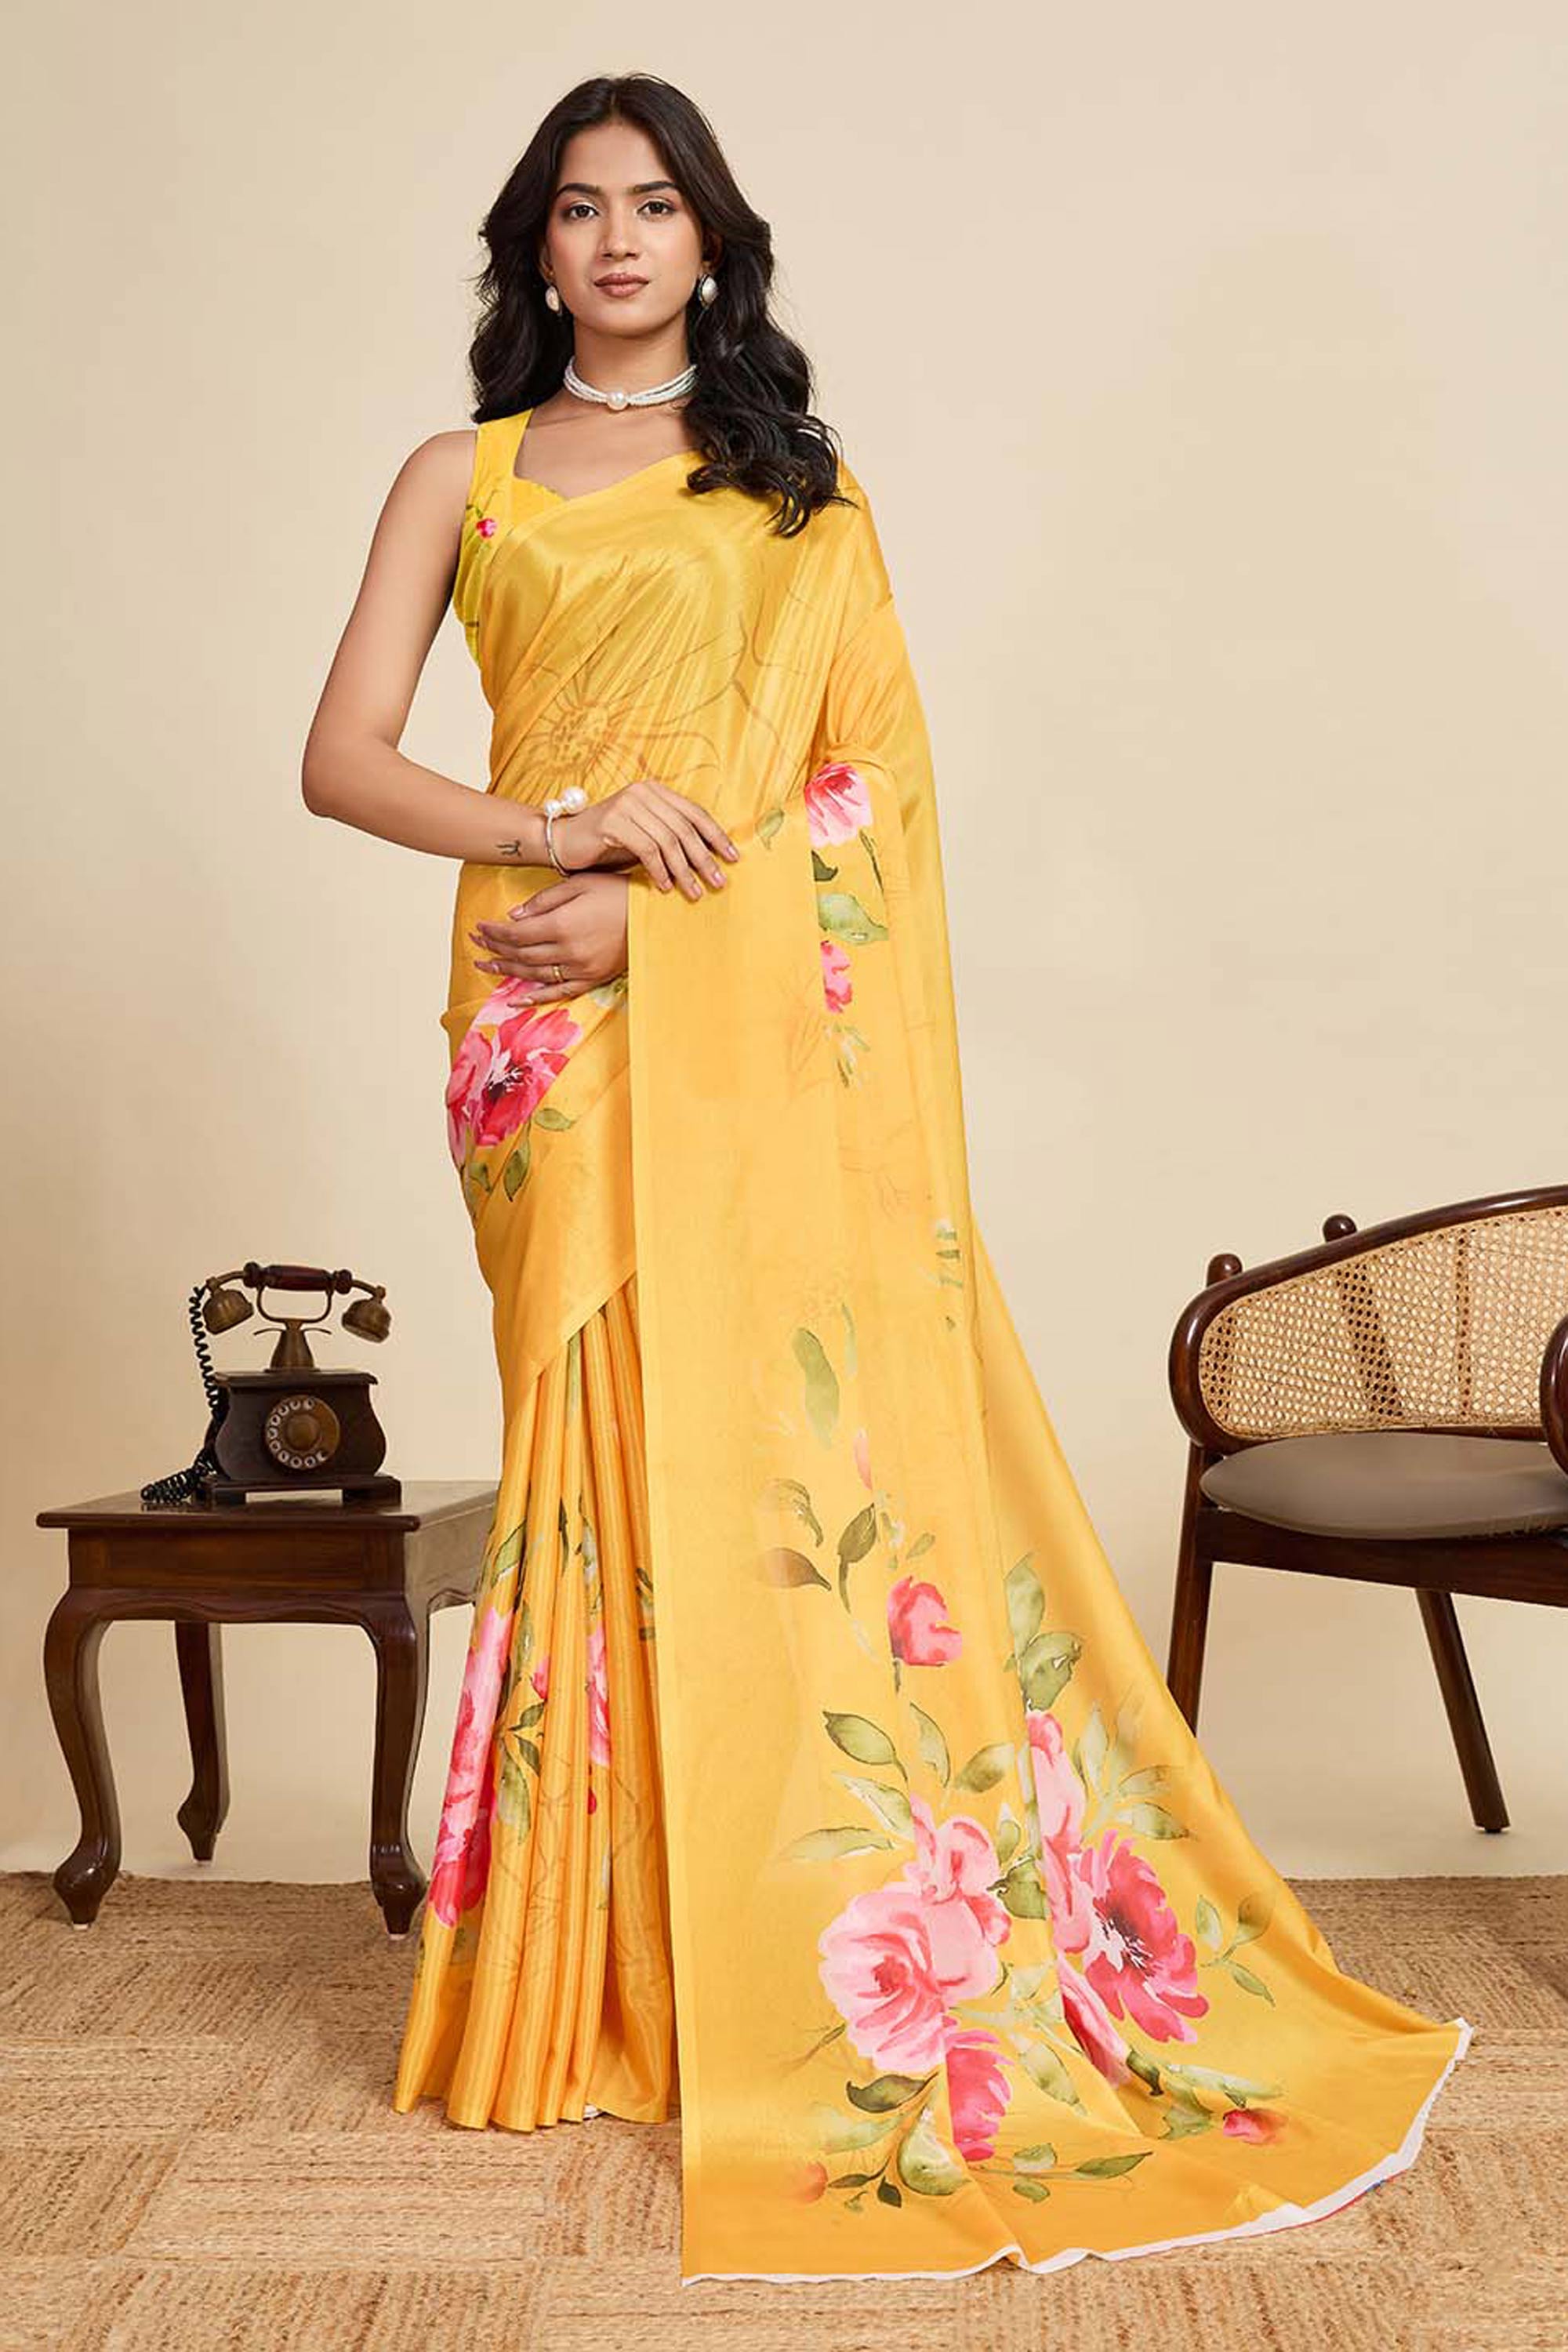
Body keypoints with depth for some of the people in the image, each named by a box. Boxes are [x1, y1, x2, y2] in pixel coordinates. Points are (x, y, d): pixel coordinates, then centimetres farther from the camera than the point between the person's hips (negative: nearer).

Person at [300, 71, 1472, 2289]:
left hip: (762, 1023, 0)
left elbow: (875, 772, 2)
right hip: (548, 1019, 1)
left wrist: (656, 913, -11)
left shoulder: (802, 488, 14)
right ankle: (625, 1990, 11)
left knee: (802, 1438, -6)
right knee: (609, 1457, -1)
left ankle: (840, 1977, 8)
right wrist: (569, 823, -10)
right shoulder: (462, 479, 16)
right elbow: (342, 758, 7)